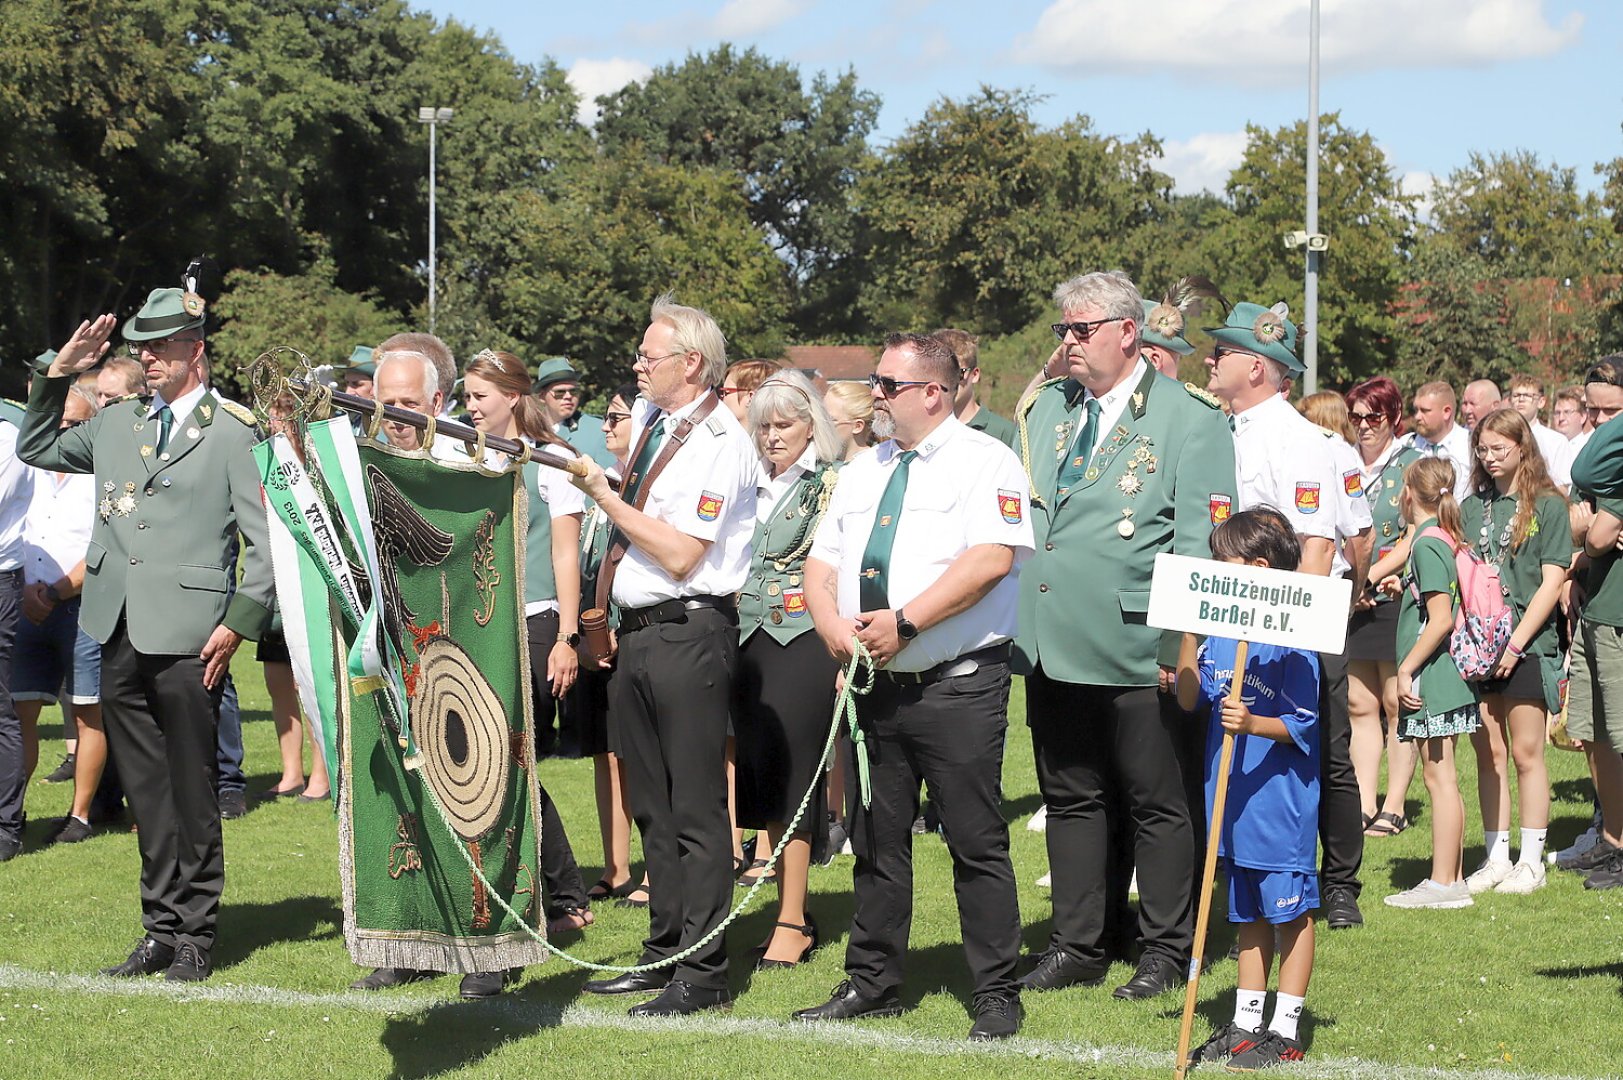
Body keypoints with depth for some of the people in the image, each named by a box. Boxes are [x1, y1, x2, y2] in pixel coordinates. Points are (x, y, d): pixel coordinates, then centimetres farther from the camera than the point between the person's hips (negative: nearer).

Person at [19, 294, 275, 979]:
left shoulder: (234, 433, -2)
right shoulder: (115, 423, 16)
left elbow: (267, 540, -5)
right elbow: (35, 449, 28)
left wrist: (239, 623, -10)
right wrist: (58, 375, 15)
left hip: (188, 638, -6)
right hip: (120, 636, 6)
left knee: (191, 789, 1)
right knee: (145, 790, 11)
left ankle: (195, 933, 10)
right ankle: (161, 927, 18)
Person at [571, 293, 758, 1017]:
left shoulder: (720, 442, -13)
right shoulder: (648, 419, 13)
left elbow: (680, 555, -18)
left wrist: (604, 494, -14)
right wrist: (609, 620, 15)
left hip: (688, 632, -9)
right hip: (635, 631, 9)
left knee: (695, 809, -4)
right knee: (652, 806, 15)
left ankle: (703, 973, 0)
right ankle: (664, 953, 24)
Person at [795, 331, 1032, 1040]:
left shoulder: (984, 461, -5)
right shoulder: (863, 472, 18)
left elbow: (992, 557, -19)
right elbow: (820, 563, 18)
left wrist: (904, 621, -21)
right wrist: (832, 624, -4)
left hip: (958, 688, -7)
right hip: (874, 686, 7)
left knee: (976, 844, -4)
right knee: (876, 842, 12)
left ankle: (996, 996, 3)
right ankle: (872, 983, 22)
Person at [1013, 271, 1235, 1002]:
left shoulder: (1188, 418, -4)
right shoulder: (1044, 408, 14)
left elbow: (1200, 546, -8)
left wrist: (1178, 647, -15)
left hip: (1136, 657, -6)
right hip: (1052, 645, 6)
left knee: (1157, 805, 4)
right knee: (1070, 798, 12)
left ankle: (1165, 954, 13)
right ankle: (1076, 947, 20)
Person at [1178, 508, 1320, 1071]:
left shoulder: (1291, 637, -14)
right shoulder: (1218, 630, 8)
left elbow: (1302, 723, -14)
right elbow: (1190, 699, 6)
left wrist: (1254, 723, -31)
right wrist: (1188, 633, -3)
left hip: (1280, 799, -8)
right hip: (1234, 801, 8)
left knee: (1290, 914, 2)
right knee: (1248, 914, 16)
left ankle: (1284, 1030, 7)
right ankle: (1246, 1022, 24)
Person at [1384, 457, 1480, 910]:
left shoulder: (1428, 543, -15)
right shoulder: (1446, 539, 12)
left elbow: (1441, 618, -21)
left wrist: (1407, 668, -18)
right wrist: (1406, 591, 26)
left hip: (1431, 679, -10)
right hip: (1448, 677, 10)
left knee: (1439, 777, -7)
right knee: (1443, 778, 13)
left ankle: (1443, 883, -5)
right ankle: (1451, 876, 18)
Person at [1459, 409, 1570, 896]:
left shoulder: (1548, 506, -2)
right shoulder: (1472, 507, 11)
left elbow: (1552, 582, -7)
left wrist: (1516, 642, -13)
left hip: (1527, 644, -4)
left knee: (1525, 753, 0)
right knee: (1488, 753, 6)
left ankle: (1531, 862, 7)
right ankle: (1496, 859, 13)